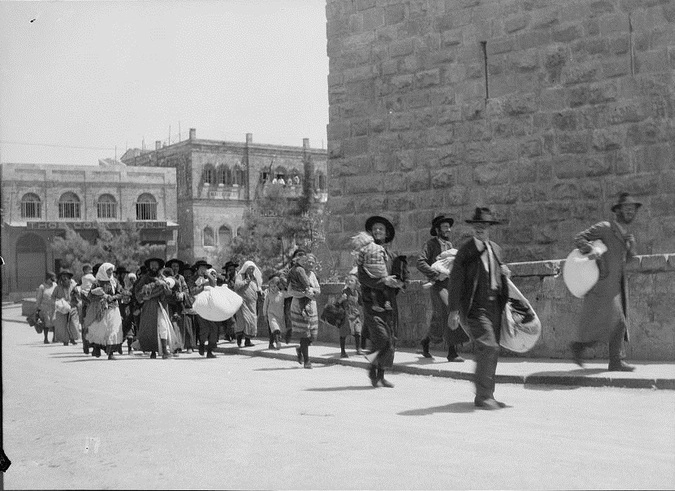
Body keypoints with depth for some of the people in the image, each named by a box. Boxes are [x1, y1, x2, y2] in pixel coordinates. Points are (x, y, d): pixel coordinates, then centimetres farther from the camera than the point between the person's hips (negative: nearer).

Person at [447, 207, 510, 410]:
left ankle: (486, 395, 21)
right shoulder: (466, 250, -6)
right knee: (489, 348, -16)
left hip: (494, 306, 7)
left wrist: (504, 271, 6)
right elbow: (455, 281, -8)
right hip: (475, 307, -7)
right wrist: (453, 311, -12)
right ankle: (483, 396, -9)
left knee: (489, 352, 11)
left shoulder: (496, 249, 13)